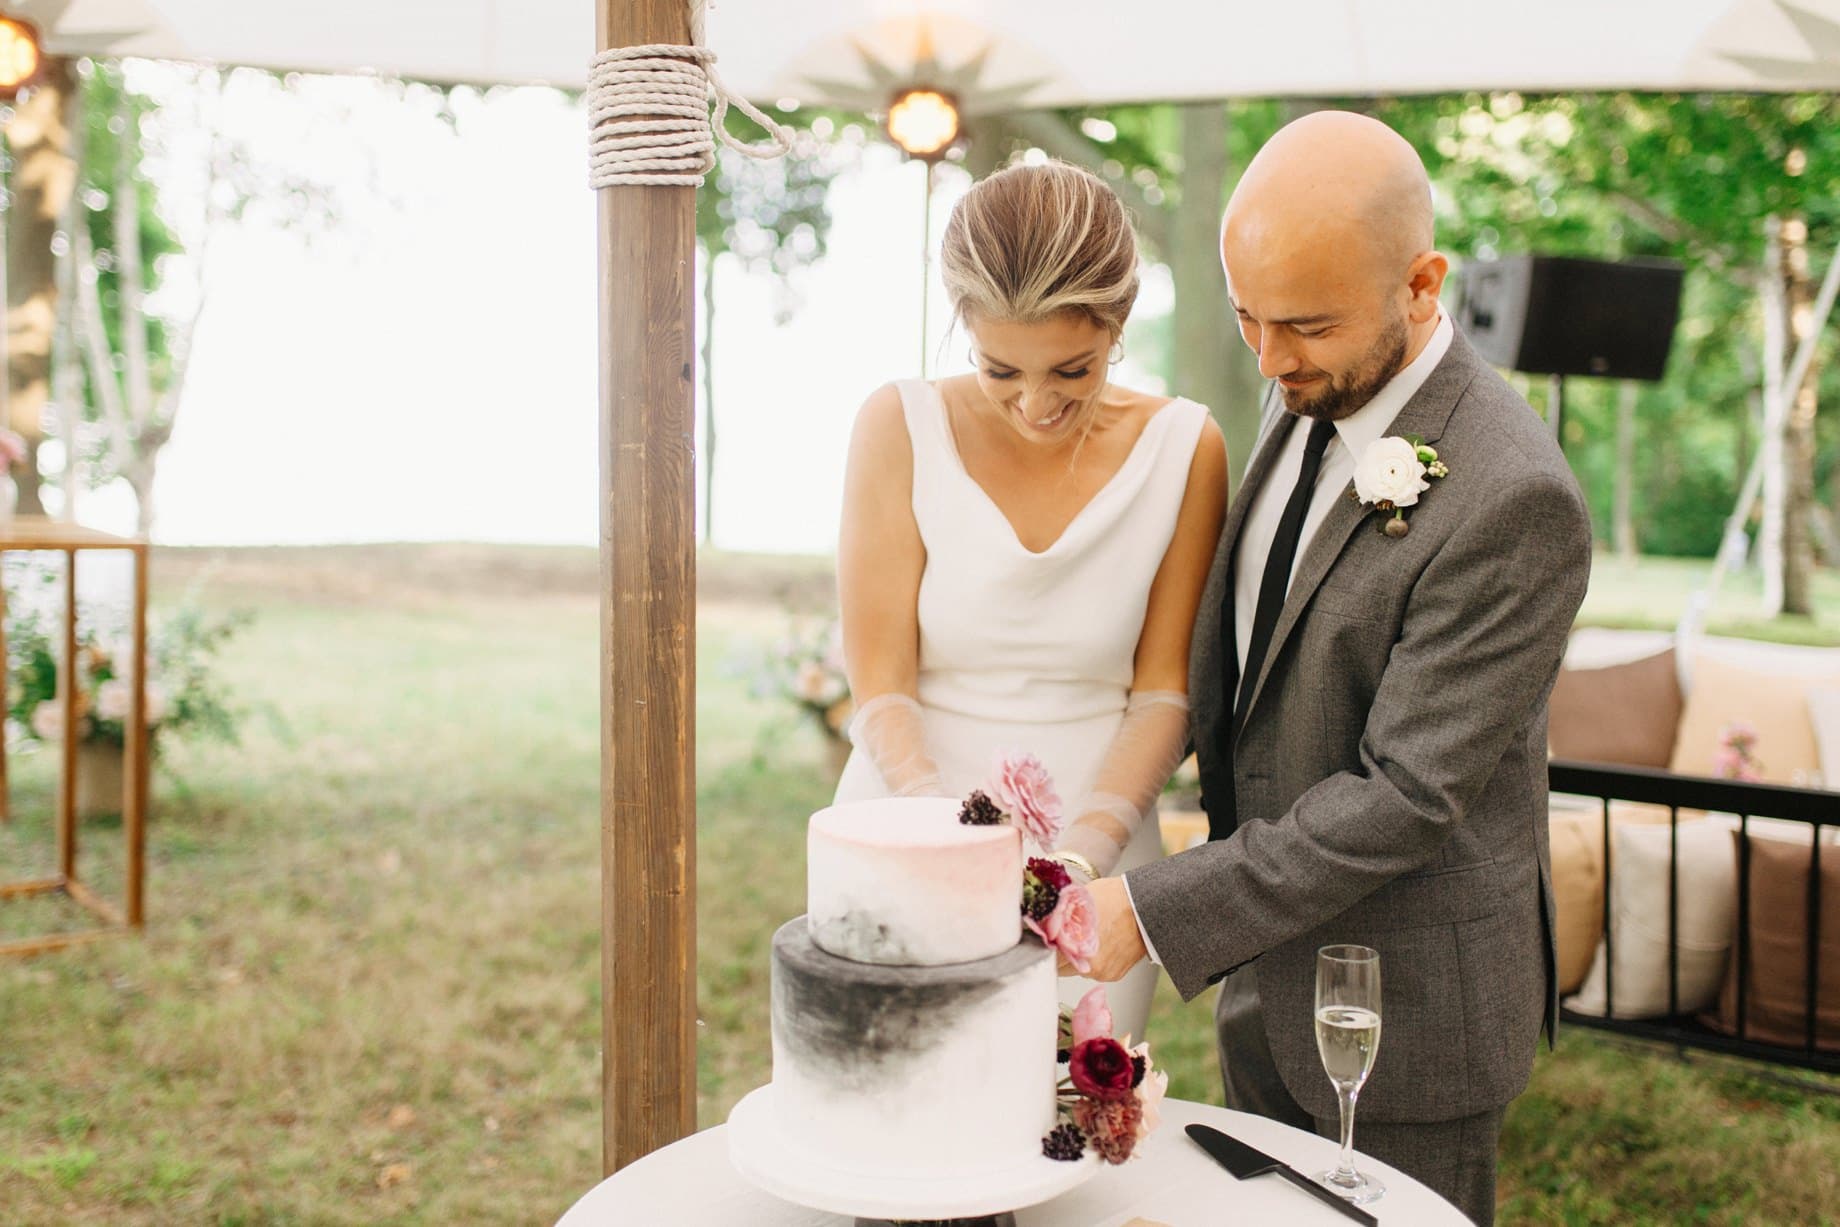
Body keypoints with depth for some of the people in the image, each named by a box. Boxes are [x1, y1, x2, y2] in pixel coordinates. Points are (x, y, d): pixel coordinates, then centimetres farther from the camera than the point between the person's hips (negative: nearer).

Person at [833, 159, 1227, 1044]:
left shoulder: (1183, 449, -3)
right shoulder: (901, 428, -7)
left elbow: (1163, 688, 0)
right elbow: (881, 682, -8)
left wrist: (1090, 845, -15)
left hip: (1095, 845, 1)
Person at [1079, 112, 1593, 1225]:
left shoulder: (1515, 500, -27)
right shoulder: (1310, 401, 0)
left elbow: (1407, 794, -26)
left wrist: (1155, 913, -26)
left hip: (1406, 1004, -7)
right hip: (1269, 961, 8)